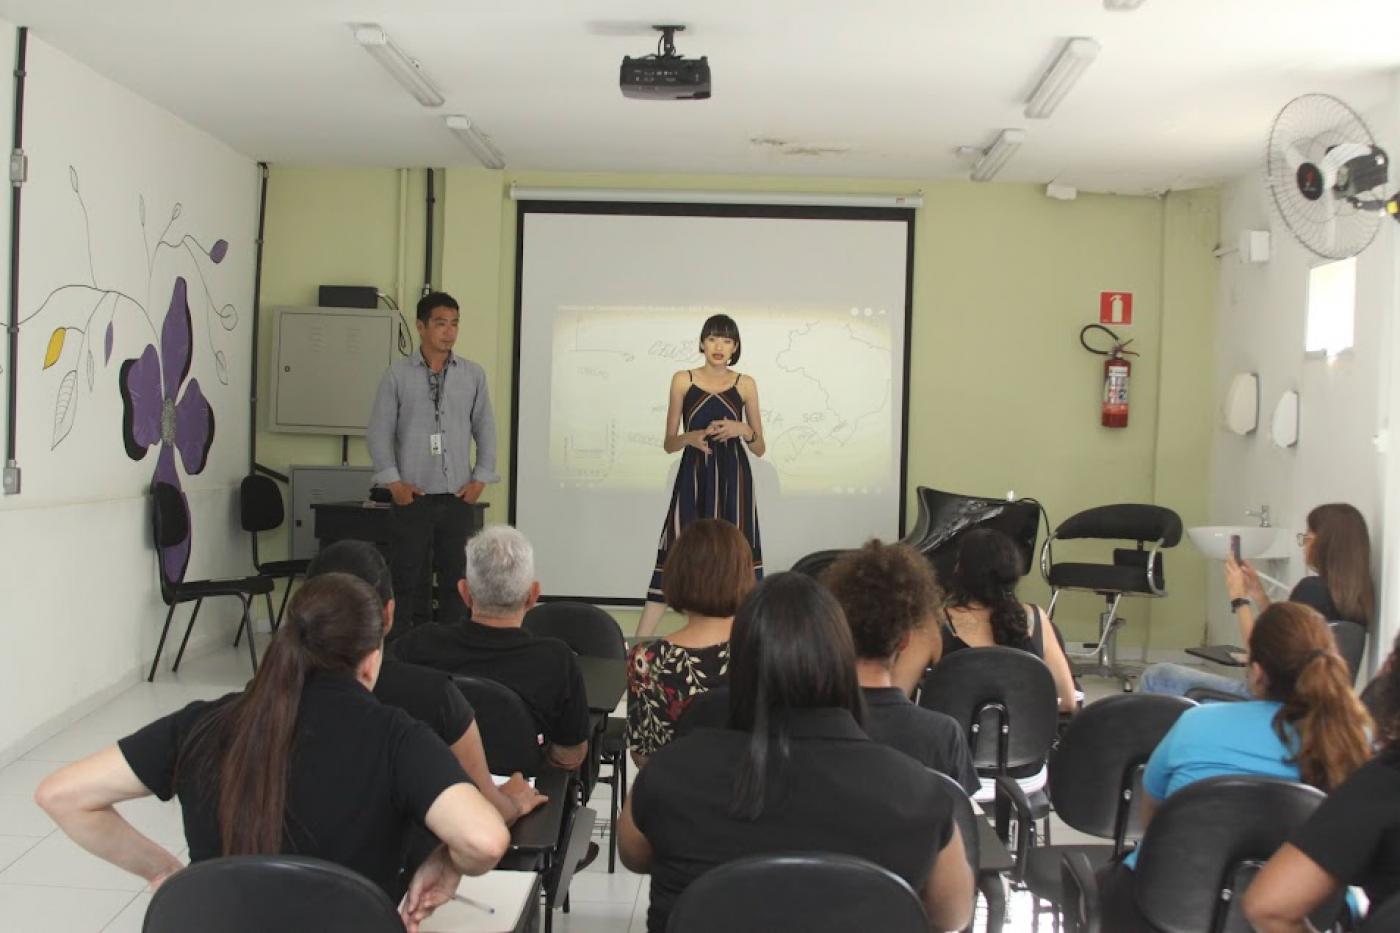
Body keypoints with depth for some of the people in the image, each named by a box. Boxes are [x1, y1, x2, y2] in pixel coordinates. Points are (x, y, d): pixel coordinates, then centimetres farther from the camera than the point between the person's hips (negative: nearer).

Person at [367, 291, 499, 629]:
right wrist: (393, 481, -6)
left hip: (458, 497, 2)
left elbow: (485, 428, 10)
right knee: (409, 578, 2)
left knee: (454, 577, 5)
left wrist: (480, 478, 2)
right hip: (412, 496, -2)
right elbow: (378, 431, 1)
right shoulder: (398, 375, 1)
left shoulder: (473, 375, 7)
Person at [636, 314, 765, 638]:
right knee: (676, 553, -6)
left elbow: (760, 449, 9)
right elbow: (669, 443, 6)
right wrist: (690, 437, -14)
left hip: (732, 479, 1)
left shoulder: (745, 384, 6)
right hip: (694, 477, -1)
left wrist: (742, 430, -11)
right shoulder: (683, 380, 5)